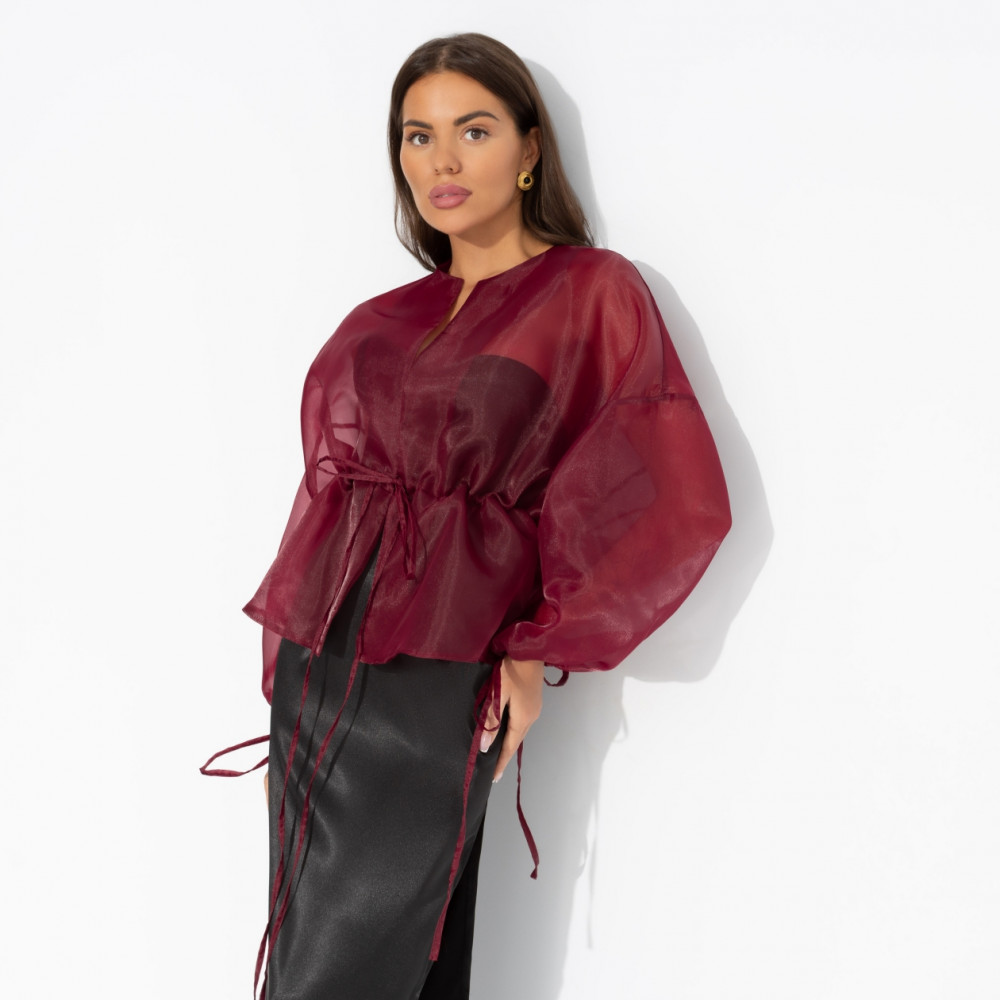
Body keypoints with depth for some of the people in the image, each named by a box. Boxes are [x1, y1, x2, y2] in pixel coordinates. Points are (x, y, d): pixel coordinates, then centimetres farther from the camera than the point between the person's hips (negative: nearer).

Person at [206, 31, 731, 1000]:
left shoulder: (592, 292, -2)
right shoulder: (388, 319, 14)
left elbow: (667, 502, -6)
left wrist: (539, 651, -7)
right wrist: (292, 639, 9)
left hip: (434, 682, -6)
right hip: (315, 667, 6)